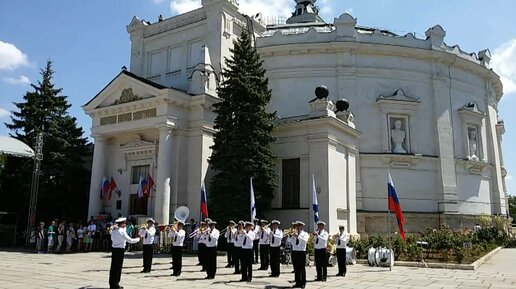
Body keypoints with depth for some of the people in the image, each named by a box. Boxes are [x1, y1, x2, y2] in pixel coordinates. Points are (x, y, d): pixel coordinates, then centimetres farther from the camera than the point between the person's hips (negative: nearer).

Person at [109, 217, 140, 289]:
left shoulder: (113, 230, 8)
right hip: (120, 250, -7)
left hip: (113, 249, 7)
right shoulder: (122, 231, -13)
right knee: (118, 267, 0)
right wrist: (138, 239, 2)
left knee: (113, 266, 11)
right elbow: (130, 240, -12)